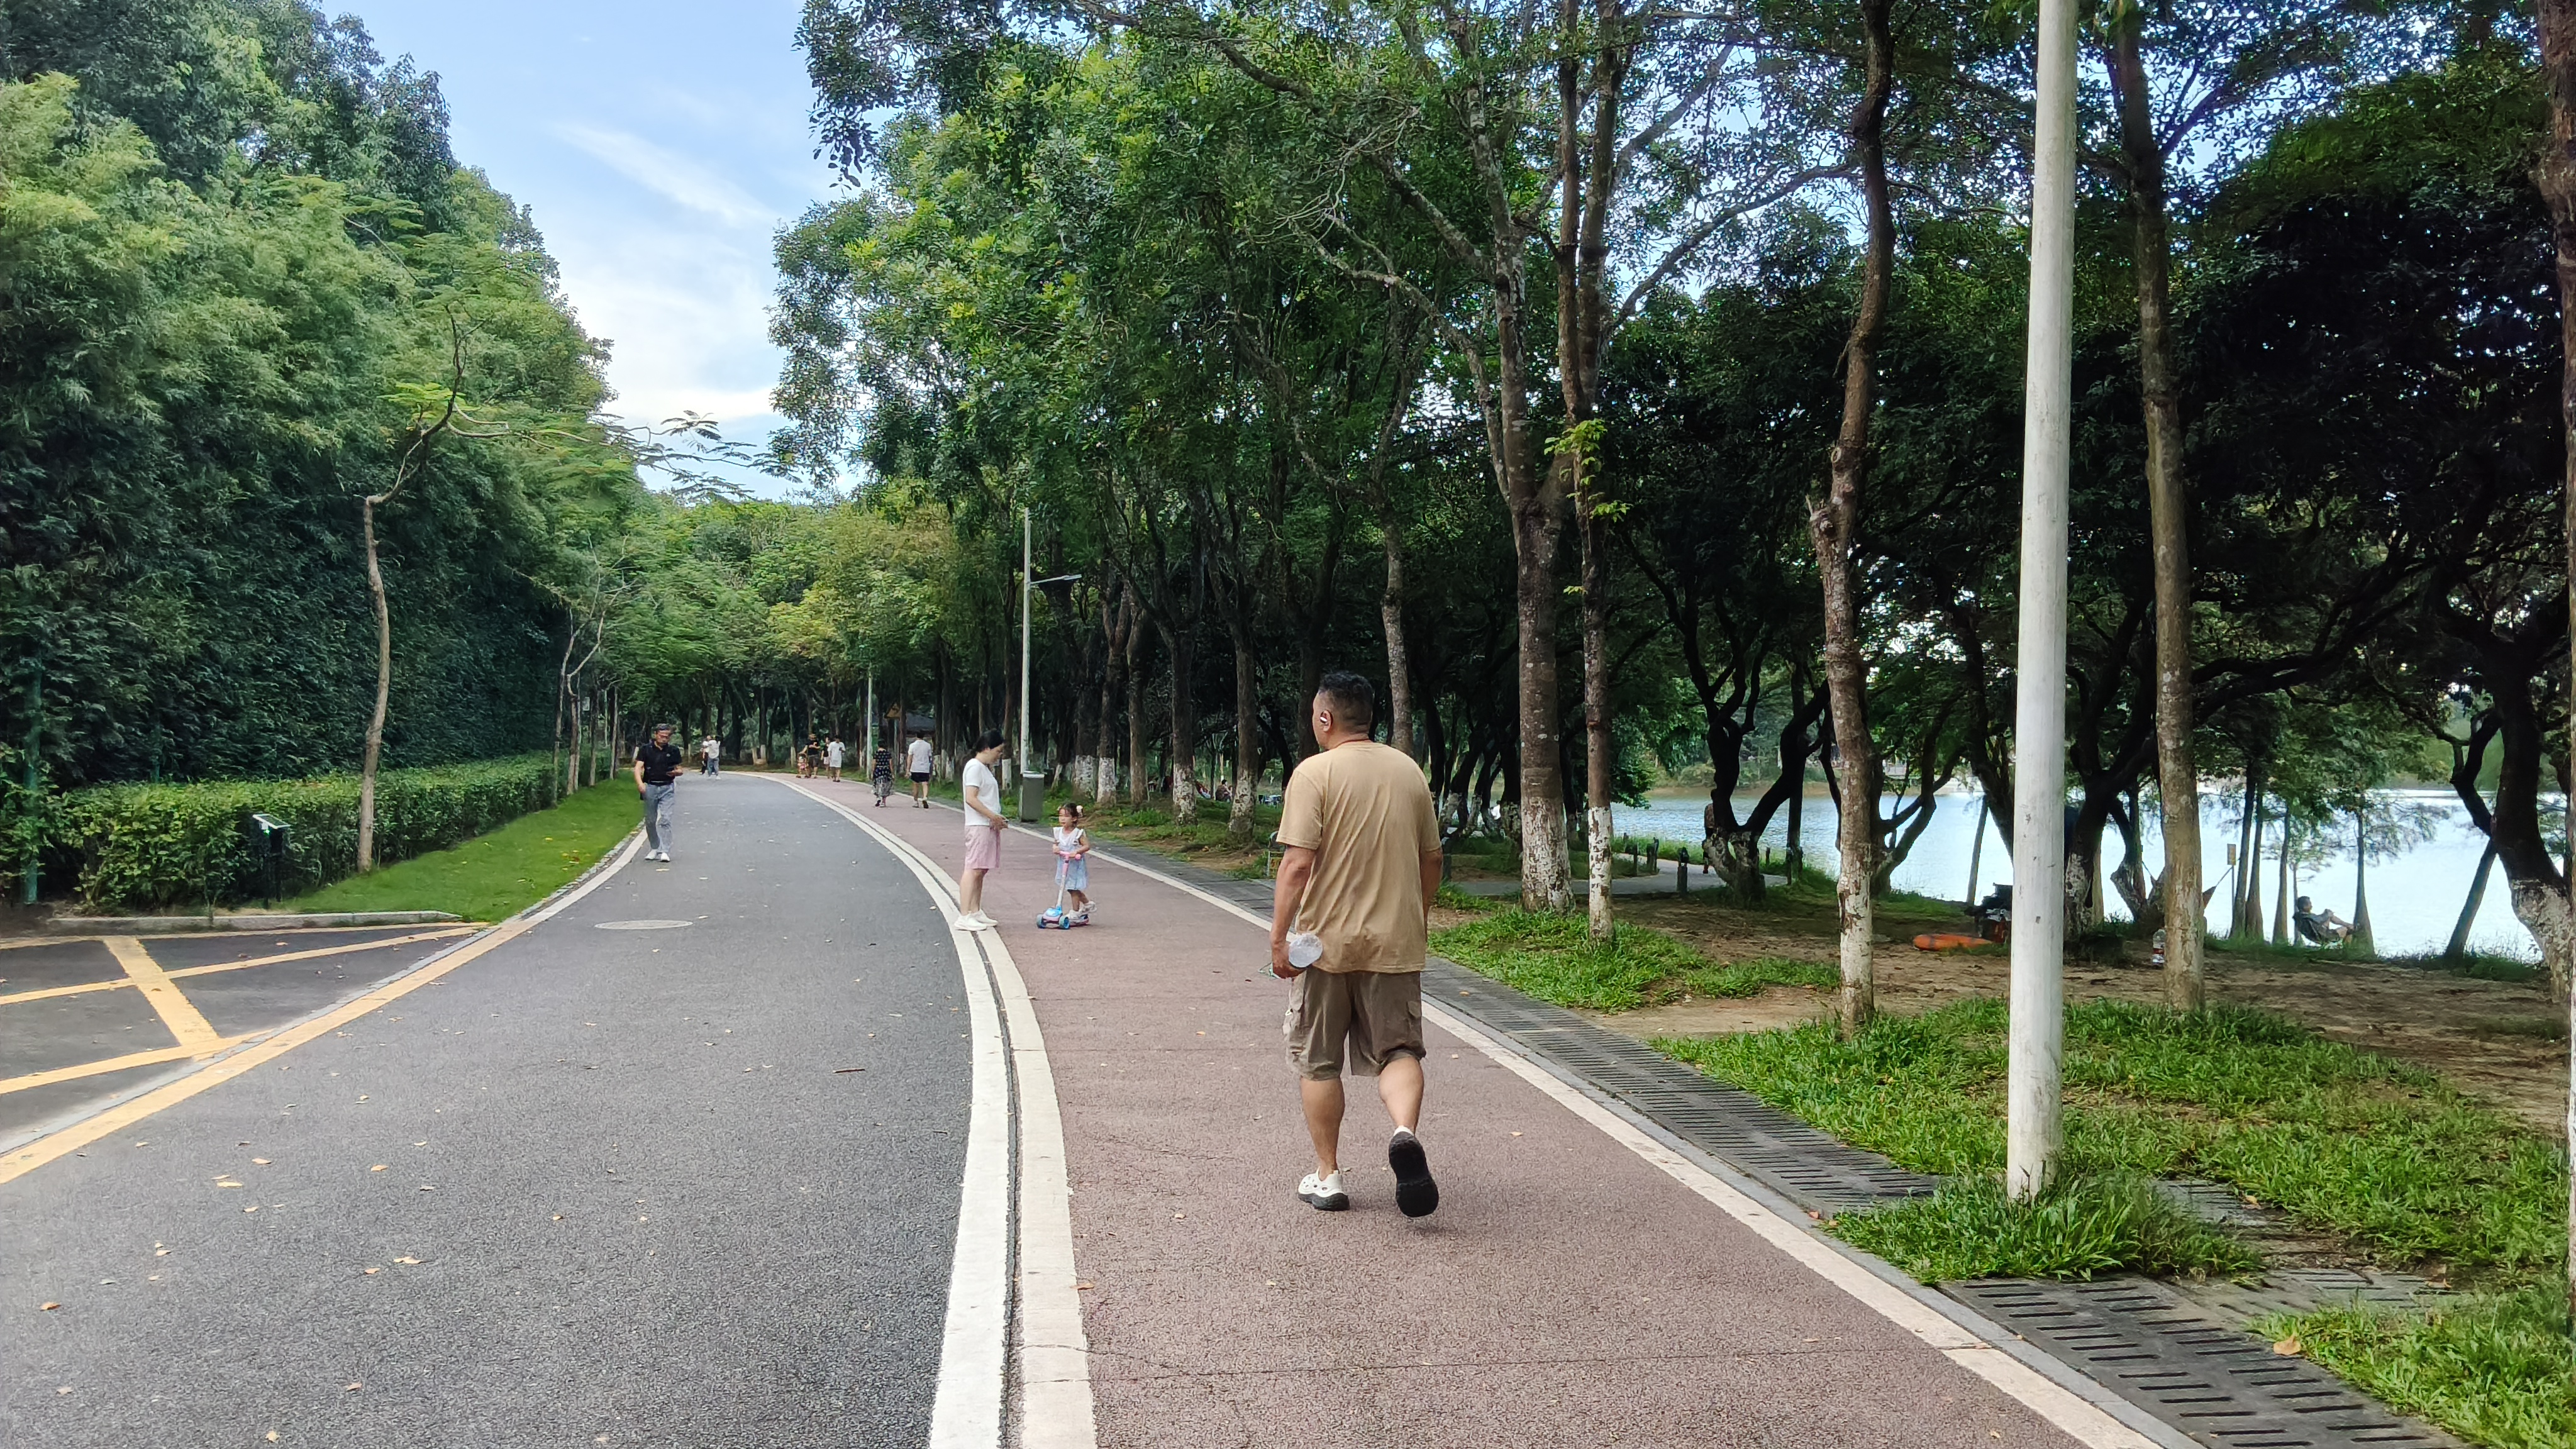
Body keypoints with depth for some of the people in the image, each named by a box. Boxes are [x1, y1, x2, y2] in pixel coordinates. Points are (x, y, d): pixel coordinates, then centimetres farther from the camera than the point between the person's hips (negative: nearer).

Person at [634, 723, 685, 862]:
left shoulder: (673, 750, 6)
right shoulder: (646, 749, 1)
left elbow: (679, 770, 13)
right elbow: (638, 767, -7)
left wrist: (676, 772, -11)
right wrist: (640, 783, -24)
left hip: (667, 788, -1)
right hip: (650, 787, 1)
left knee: (665, 819, -10)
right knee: (650, 820, 9)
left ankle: (664, 851, -12)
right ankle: (654, 848, 25)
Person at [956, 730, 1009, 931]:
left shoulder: (985, 768, 20)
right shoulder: (975, 767, -11)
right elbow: (971, 798, -19)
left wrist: (998, 819, 9)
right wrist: (994, 816, -19)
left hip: (990, 826, 10)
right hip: (979, 826, -10)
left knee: (981, 871, 12)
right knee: (973, 869, -12)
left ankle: (976, 912, 17)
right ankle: (964, 916, -14)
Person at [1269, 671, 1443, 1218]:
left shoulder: (1315, 773, -9)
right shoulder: (1410, 771, 8)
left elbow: (1298, 863, -17)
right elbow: (1431, 861, 14)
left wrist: (1278, 936, -13)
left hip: (1325, 942, -3)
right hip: (1396, 942, 4)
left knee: (1318, 1062, 11)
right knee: (1398, 1050, 9)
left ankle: (1327, 1176, 16)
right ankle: (1405, 1133, -19)